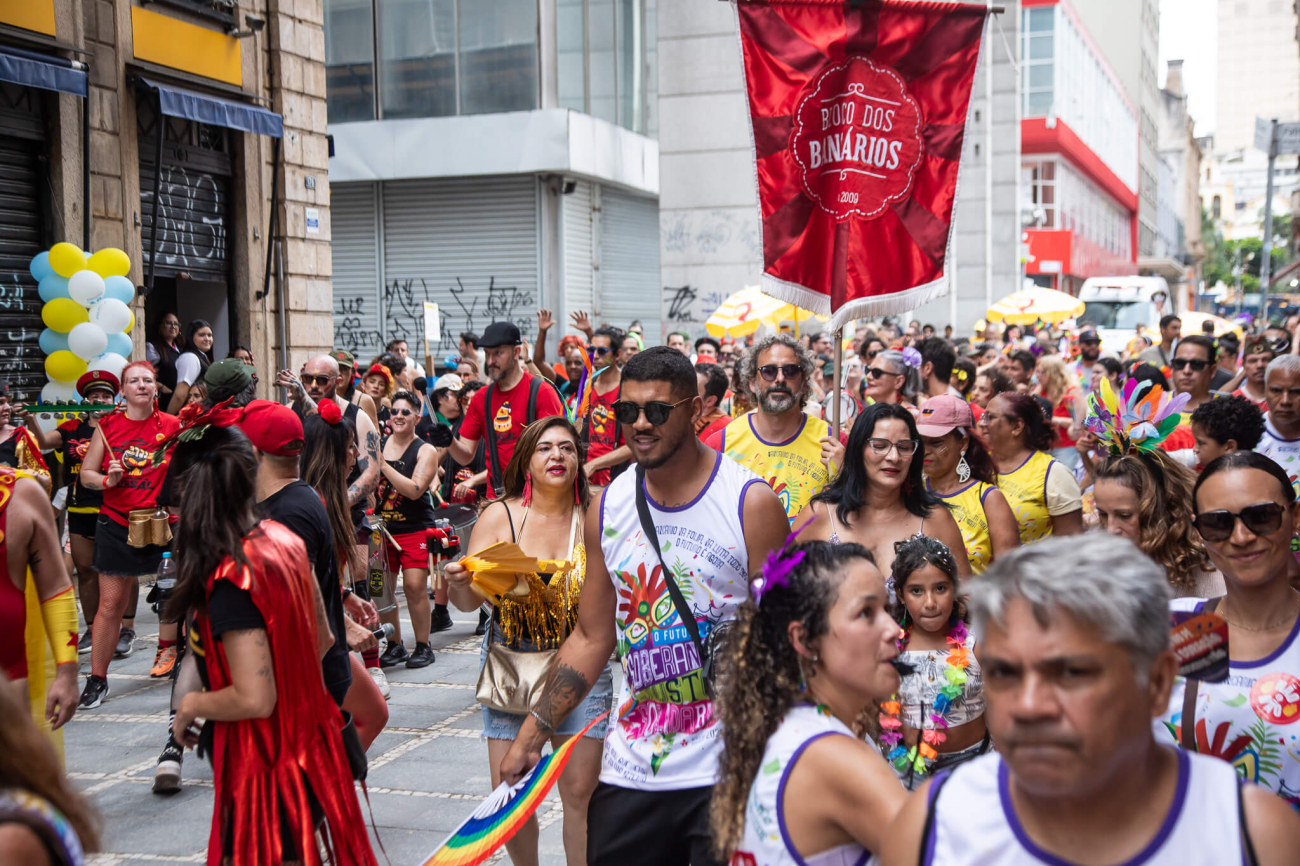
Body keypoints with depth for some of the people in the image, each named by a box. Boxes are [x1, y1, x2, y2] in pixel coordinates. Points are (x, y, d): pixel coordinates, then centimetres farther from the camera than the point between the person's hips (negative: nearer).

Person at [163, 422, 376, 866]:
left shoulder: (230, 580, -25)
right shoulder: (285, 540, -2)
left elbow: (254, 699, -27)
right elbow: (322, 641, 8)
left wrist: (191, 705, -10)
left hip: (263, 768, -8)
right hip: (308, 742, 8)